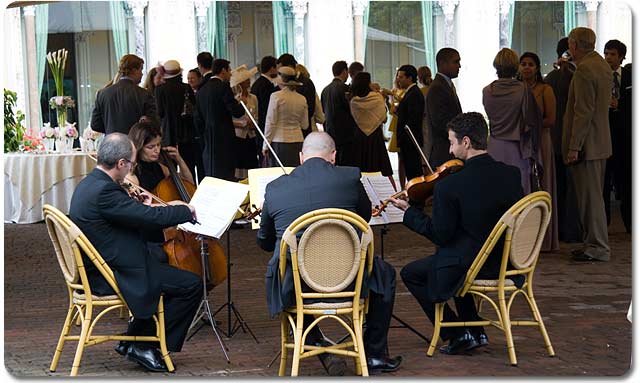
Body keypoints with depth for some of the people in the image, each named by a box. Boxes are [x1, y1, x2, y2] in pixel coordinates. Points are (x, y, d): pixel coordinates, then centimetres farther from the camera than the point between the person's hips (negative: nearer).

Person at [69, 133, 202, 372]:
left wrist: (144, 208, 10)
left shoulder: (89, 184, 8)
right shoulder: (104, 191, -24)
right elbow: (153, 217, -23)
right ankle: (142, 346, 3)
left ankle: (133, 341, 29)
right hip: (111, 275, -11)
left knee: (163, 261, 31)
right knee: (191, 285, -8)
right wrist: (186, 210, -7)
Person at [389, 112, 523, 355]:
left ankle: (457, 334, 11)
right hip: (506, 262, 7)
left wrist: (409, 211, -2)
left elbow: (440, 236, -15)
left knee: (411, 273, 16)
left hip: (469, 266, -7)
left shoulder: (449, 186, -22)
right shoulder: (512, 175, -5)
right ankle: (476, 333, 32)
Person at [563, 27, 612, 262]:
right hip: (601, 141, 10)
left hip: (587, 143, -10)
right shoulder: (603, 66, 13)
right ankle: (595, 242, 22)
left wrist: (574, 147, -20)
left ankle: (597, 248, 0)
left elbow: (584, 111, -21)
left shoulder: (584, 69, -17)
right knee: (593, 196, 16)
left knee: (590, 196, -4)